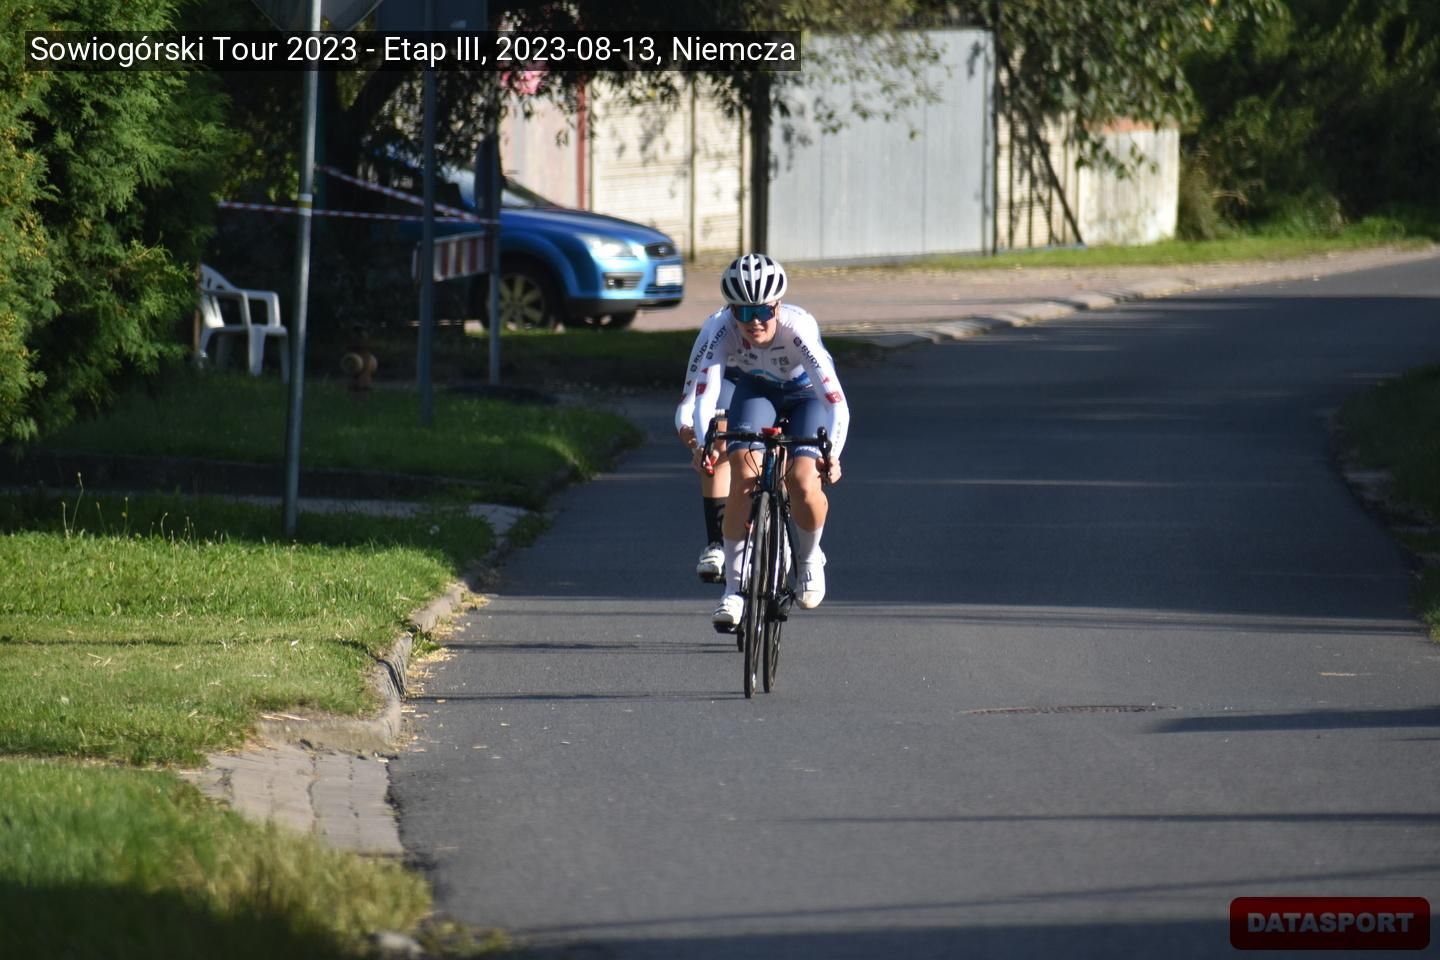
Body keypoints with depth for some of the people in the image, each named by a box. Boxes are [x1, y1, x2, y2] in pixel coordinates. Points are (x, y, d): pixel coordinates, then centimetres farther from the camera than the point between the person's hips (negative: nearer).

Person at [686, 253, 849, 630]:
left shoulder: (798, 328, -38)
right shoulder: (724, 329, -31)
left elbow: (836, 401, -43)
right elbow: (705, 392, -38)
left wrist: (832, 455, -57)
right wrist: (703, 444, -56)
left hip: (807, 393, -2)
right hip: (756, 390, 2)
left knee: (802, 480, -23)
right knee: (744, 476, -21)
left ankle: (810, 558, 8)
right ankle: (735, 586, -9)